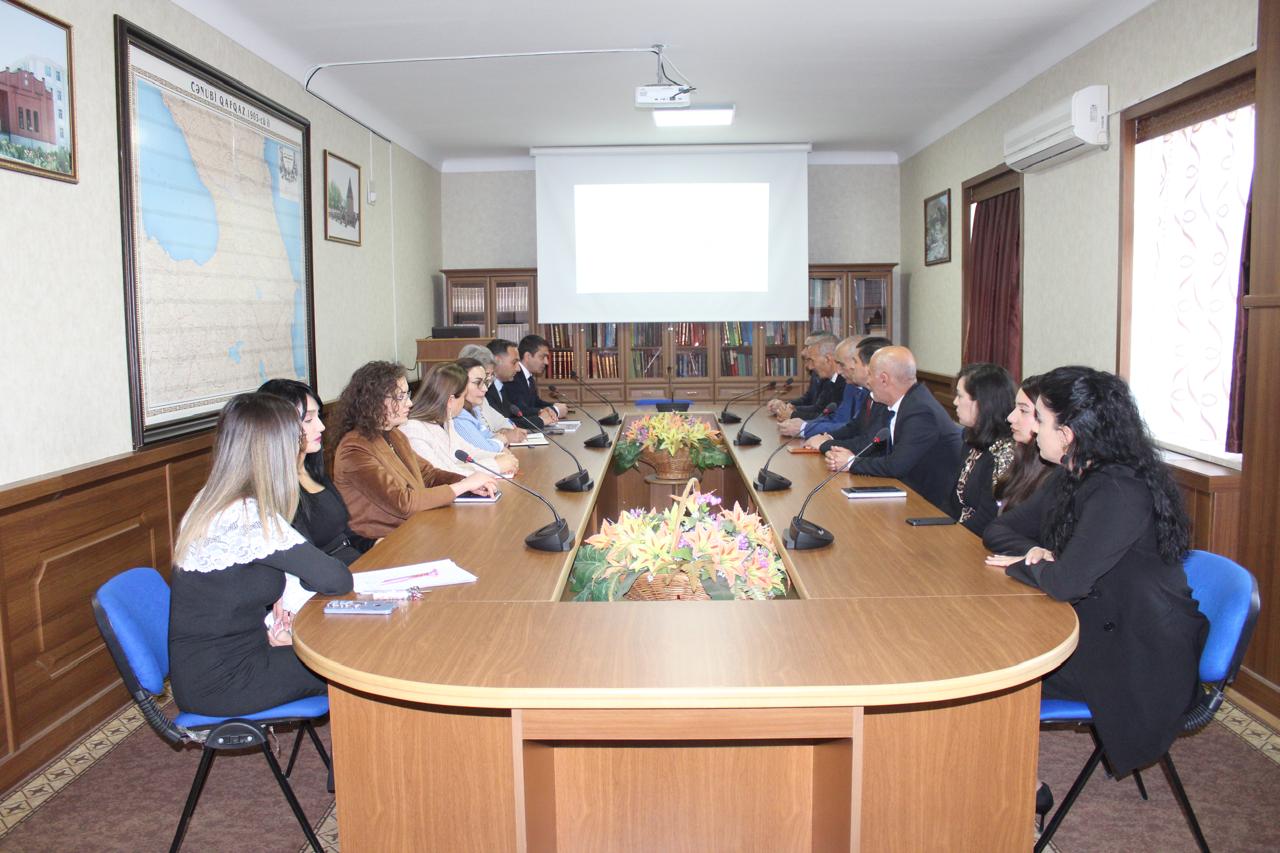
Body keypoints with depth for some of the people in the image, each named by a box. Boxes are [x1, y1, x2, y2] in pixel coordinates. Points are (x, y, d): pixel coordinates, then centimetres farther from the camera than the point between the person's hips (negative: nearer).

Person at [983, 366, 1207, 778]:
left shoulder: (1121, 492, -25)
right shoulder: (1075, 478, 3)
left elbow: (1067, 582, -33)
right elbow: (999, 528, 9)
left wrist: (1020, 564, -12)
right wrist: (1035, 552, -12)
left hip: (1139, 659, -8)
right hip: (1098, 627, 8)